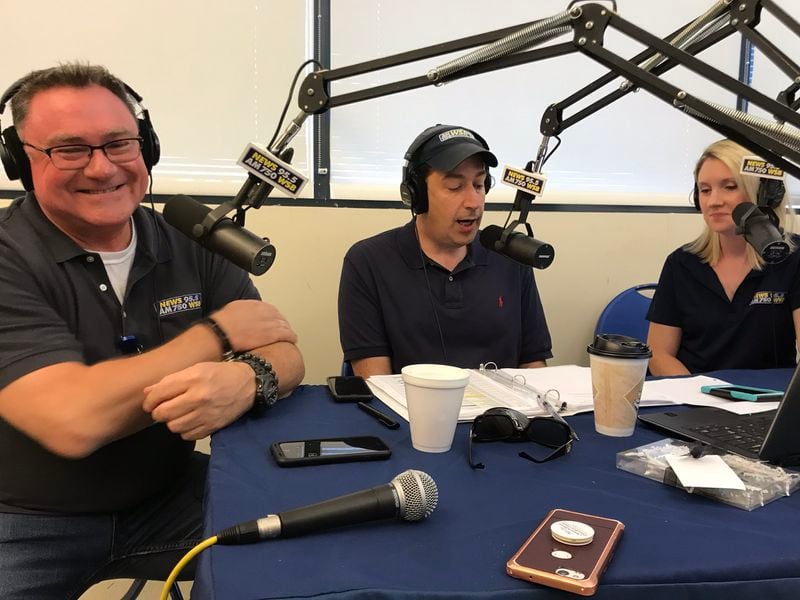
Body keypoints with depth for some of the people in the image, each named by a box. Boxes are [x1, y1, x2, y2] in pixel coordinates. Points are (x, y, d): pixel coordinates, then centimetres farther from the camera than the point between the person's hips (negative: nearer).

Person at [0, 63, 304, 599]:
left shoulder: (190, 245, -2)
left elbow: (285, 353, -6)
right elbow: (74, 422, -29)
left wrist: (247, 377, -31)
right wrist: (218, 333, -18)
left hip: (170, 499, 4)